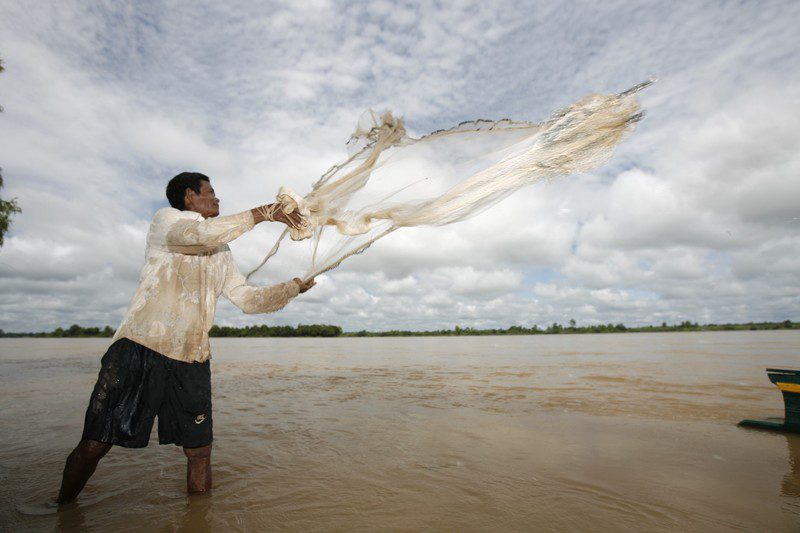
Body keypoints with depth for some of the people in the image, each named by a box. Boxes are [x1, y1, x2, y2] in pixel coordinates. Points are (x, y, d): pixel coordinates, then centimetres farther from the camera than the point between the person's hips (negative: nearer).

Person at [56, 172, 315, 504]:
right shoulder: (165, 219, 2)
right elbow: (199, 234, -21)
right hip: (139, 349, -5)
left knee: (199, 449, 6)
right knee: (94, 444, 3)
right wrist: (260, 213, -19)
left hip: (192, 361, 5)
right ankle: (61, 510, 30)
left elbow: (249, 300, 16)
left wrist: (294, 287, 6)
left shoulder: (222, 254, 19)